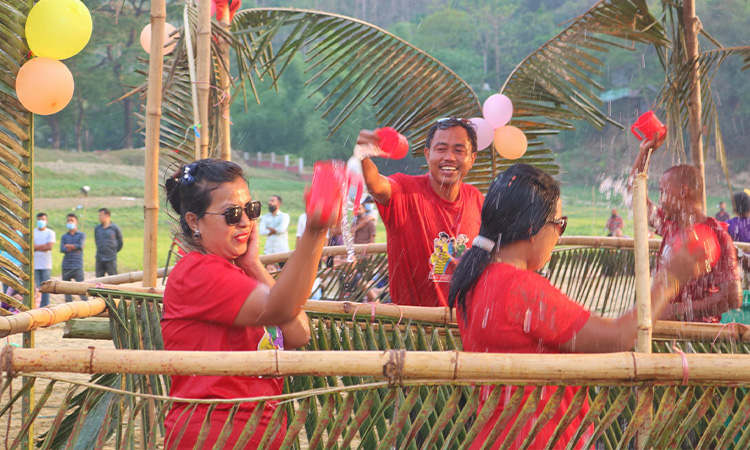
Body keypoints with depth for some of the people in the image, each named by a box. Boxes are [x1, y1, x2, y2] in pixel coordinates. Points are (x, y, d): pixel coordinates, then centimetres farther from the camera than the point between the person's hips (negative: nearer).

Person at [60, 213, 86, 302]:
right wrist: (74, 247, -7)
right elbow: (62, 249, -2)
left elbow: (80, 246, -10)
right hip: (66, 267, 3)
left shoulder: (81, 235, 8)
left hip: (77, 267, -3)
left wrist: (68, 246, -1)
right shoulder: (64, 236, 14)